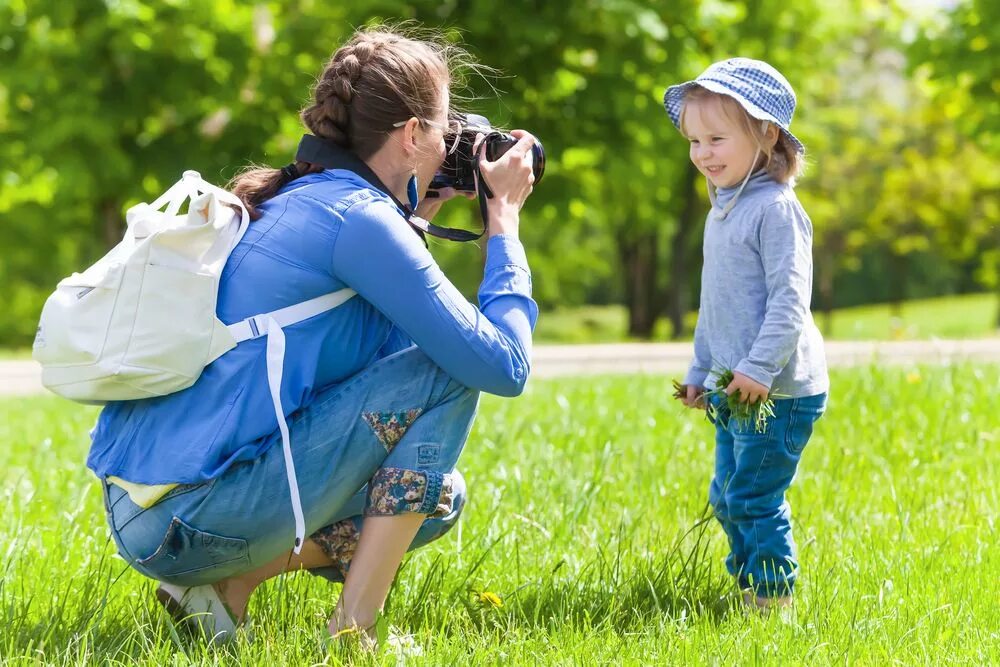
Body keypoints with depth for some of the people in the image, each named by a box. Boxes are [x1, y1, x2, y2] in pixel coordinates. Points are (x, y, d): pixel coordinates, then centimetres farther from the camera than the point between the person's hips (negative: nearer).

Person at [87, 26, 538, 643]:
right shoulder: (356, 217, -13)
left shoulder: (298, 199, 14)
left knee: (436, 496, 20)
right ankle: (354, 627, -7)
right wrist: (504, 219, 0)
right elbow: (503, 366, -13)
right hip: (191, 518, -10)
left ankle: (226, 584, 11)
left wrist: (422, 210, 23)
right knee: (447, 369, -7)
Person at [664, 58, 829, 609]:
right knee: (727, 496, 14)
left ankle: (772, 597, 0)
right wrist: (701, 371, 25)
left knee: (754, 497, -8)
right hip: (731, 389, 9)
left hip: (776, 391, -9)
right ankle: (747, 584, 25)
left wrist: (760, 367, -24)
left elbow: (790, 297, -20)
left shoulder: (775, 209, -14)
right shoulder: (723, 209, 16)